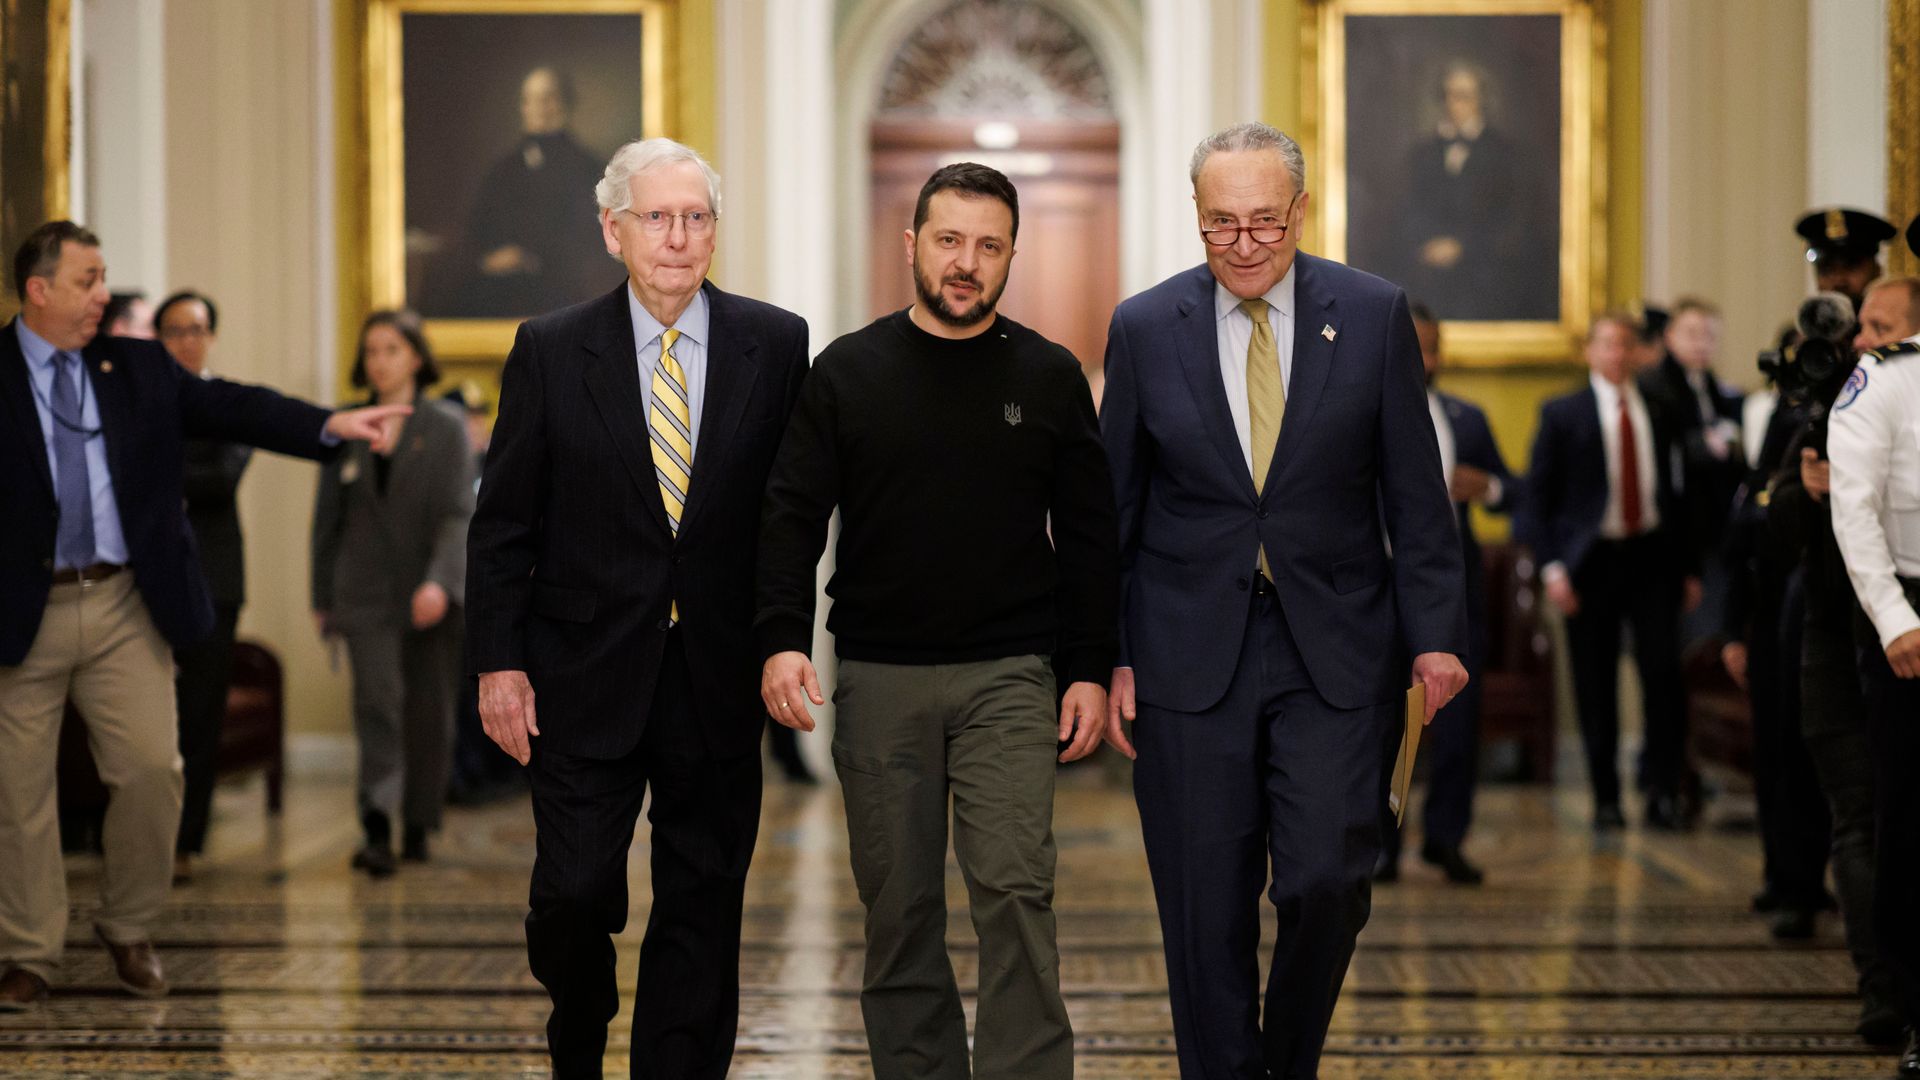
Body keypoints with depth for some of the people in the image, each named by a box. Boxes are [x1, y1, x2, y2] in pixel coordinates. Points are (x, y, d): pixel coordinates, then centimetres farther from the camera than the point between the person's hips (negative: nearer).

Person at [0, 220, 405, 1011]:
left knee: (153, 769, -1)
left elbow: (227, 408, 1)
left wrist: (330, 423, -11)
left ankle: (128, 931, 19)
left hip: (124, 606, 3)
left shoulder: (140, 368, 9)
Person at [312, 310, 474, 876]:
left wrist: (439, 581, -23)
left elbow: (458, 514, -8)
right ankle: (377, 831, -23)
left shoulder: (446, 429, 1)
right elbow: (327, 518, 13)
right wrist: (323, 598, 11)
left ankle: (418, 828, 21)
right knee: (377, 700, -15)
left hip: (431, 597, 0)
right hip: (366, 592, 0)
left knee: (429, 714, 6)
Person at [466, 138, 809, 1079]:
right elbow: (503, 524, 2)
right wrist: (498, 661, -3)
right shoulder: (550, 351, 1)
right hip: (587, 675, -1)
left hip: (720, 681, 1)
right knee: (573, 894, -1)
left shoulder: (775, 345, 2)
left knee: (702, 905, 6)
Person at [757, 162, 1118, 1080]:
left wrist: (1089, 669, 1)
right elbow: (790, 517, 2)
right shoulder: (846, 373, 5)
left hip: (1009, 677, -1)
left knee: (1015, 891, -11)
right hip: (879, 680, 1)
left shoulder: (1050, 377, 6)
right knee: (899, 906, 6)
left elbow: (1088, 537, 8)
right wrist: (781, 638, -12)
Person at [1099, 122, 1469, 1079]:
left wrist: (1435, 635, -3)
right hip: (1191, 654, 0)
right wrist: (1106, 656, 2)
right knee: (1206, 911, 2)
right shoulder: (1145, 328, 2)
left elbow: (1415, 493, 3)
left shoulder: (1374, 315, 1)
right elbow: (1111, 507, 6)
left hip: (1335, 650, 0)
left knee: (1327, 881, -7)